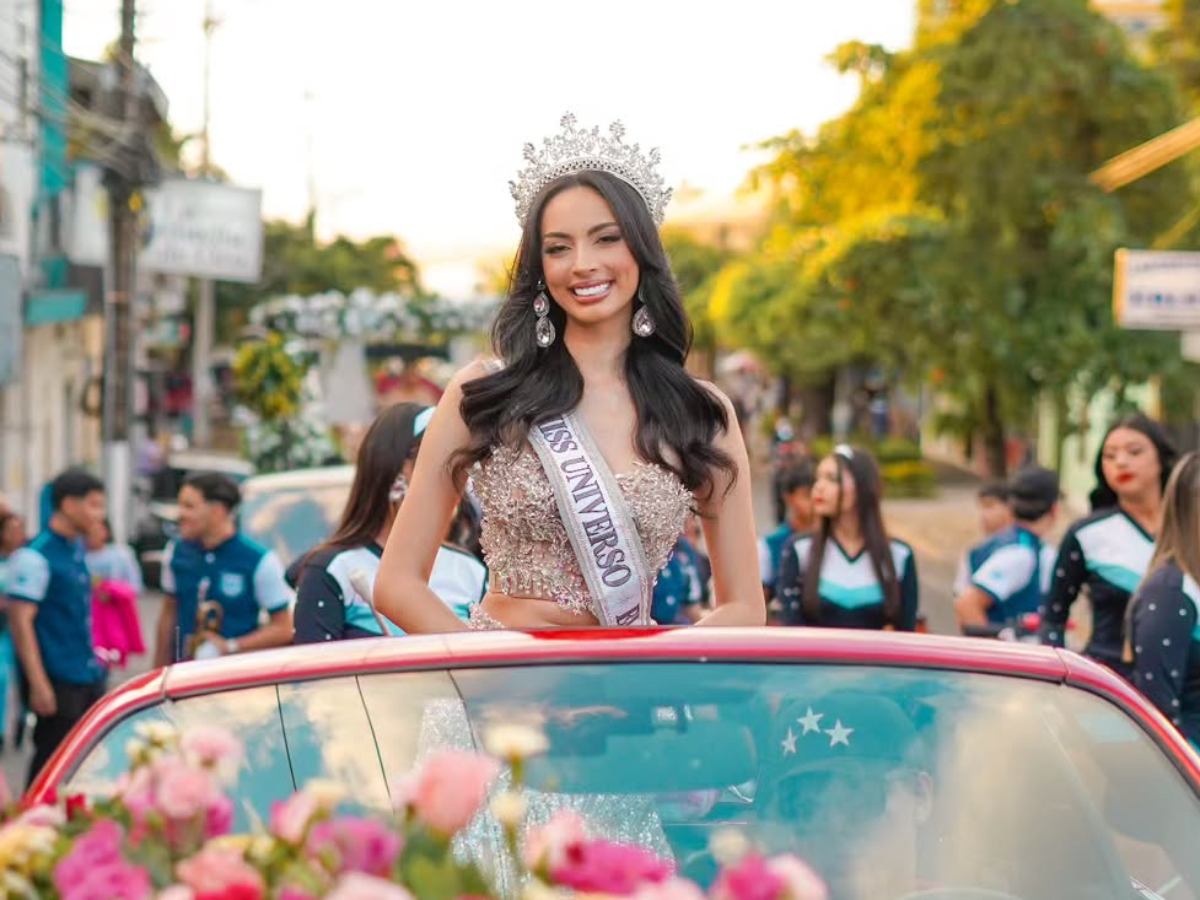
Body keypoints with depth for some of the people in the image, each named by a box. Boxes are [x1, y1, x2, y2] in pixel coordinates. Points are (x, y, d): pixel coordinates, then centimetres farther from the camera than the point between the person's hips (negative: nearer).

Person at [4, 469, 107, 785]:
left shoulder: (76, 547, 11)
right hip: (58, 681, -8)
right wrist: (39, 684, -22)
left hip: (88, 677, 8)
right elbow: (21, 621, -18)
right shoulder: (35, 556, -15)